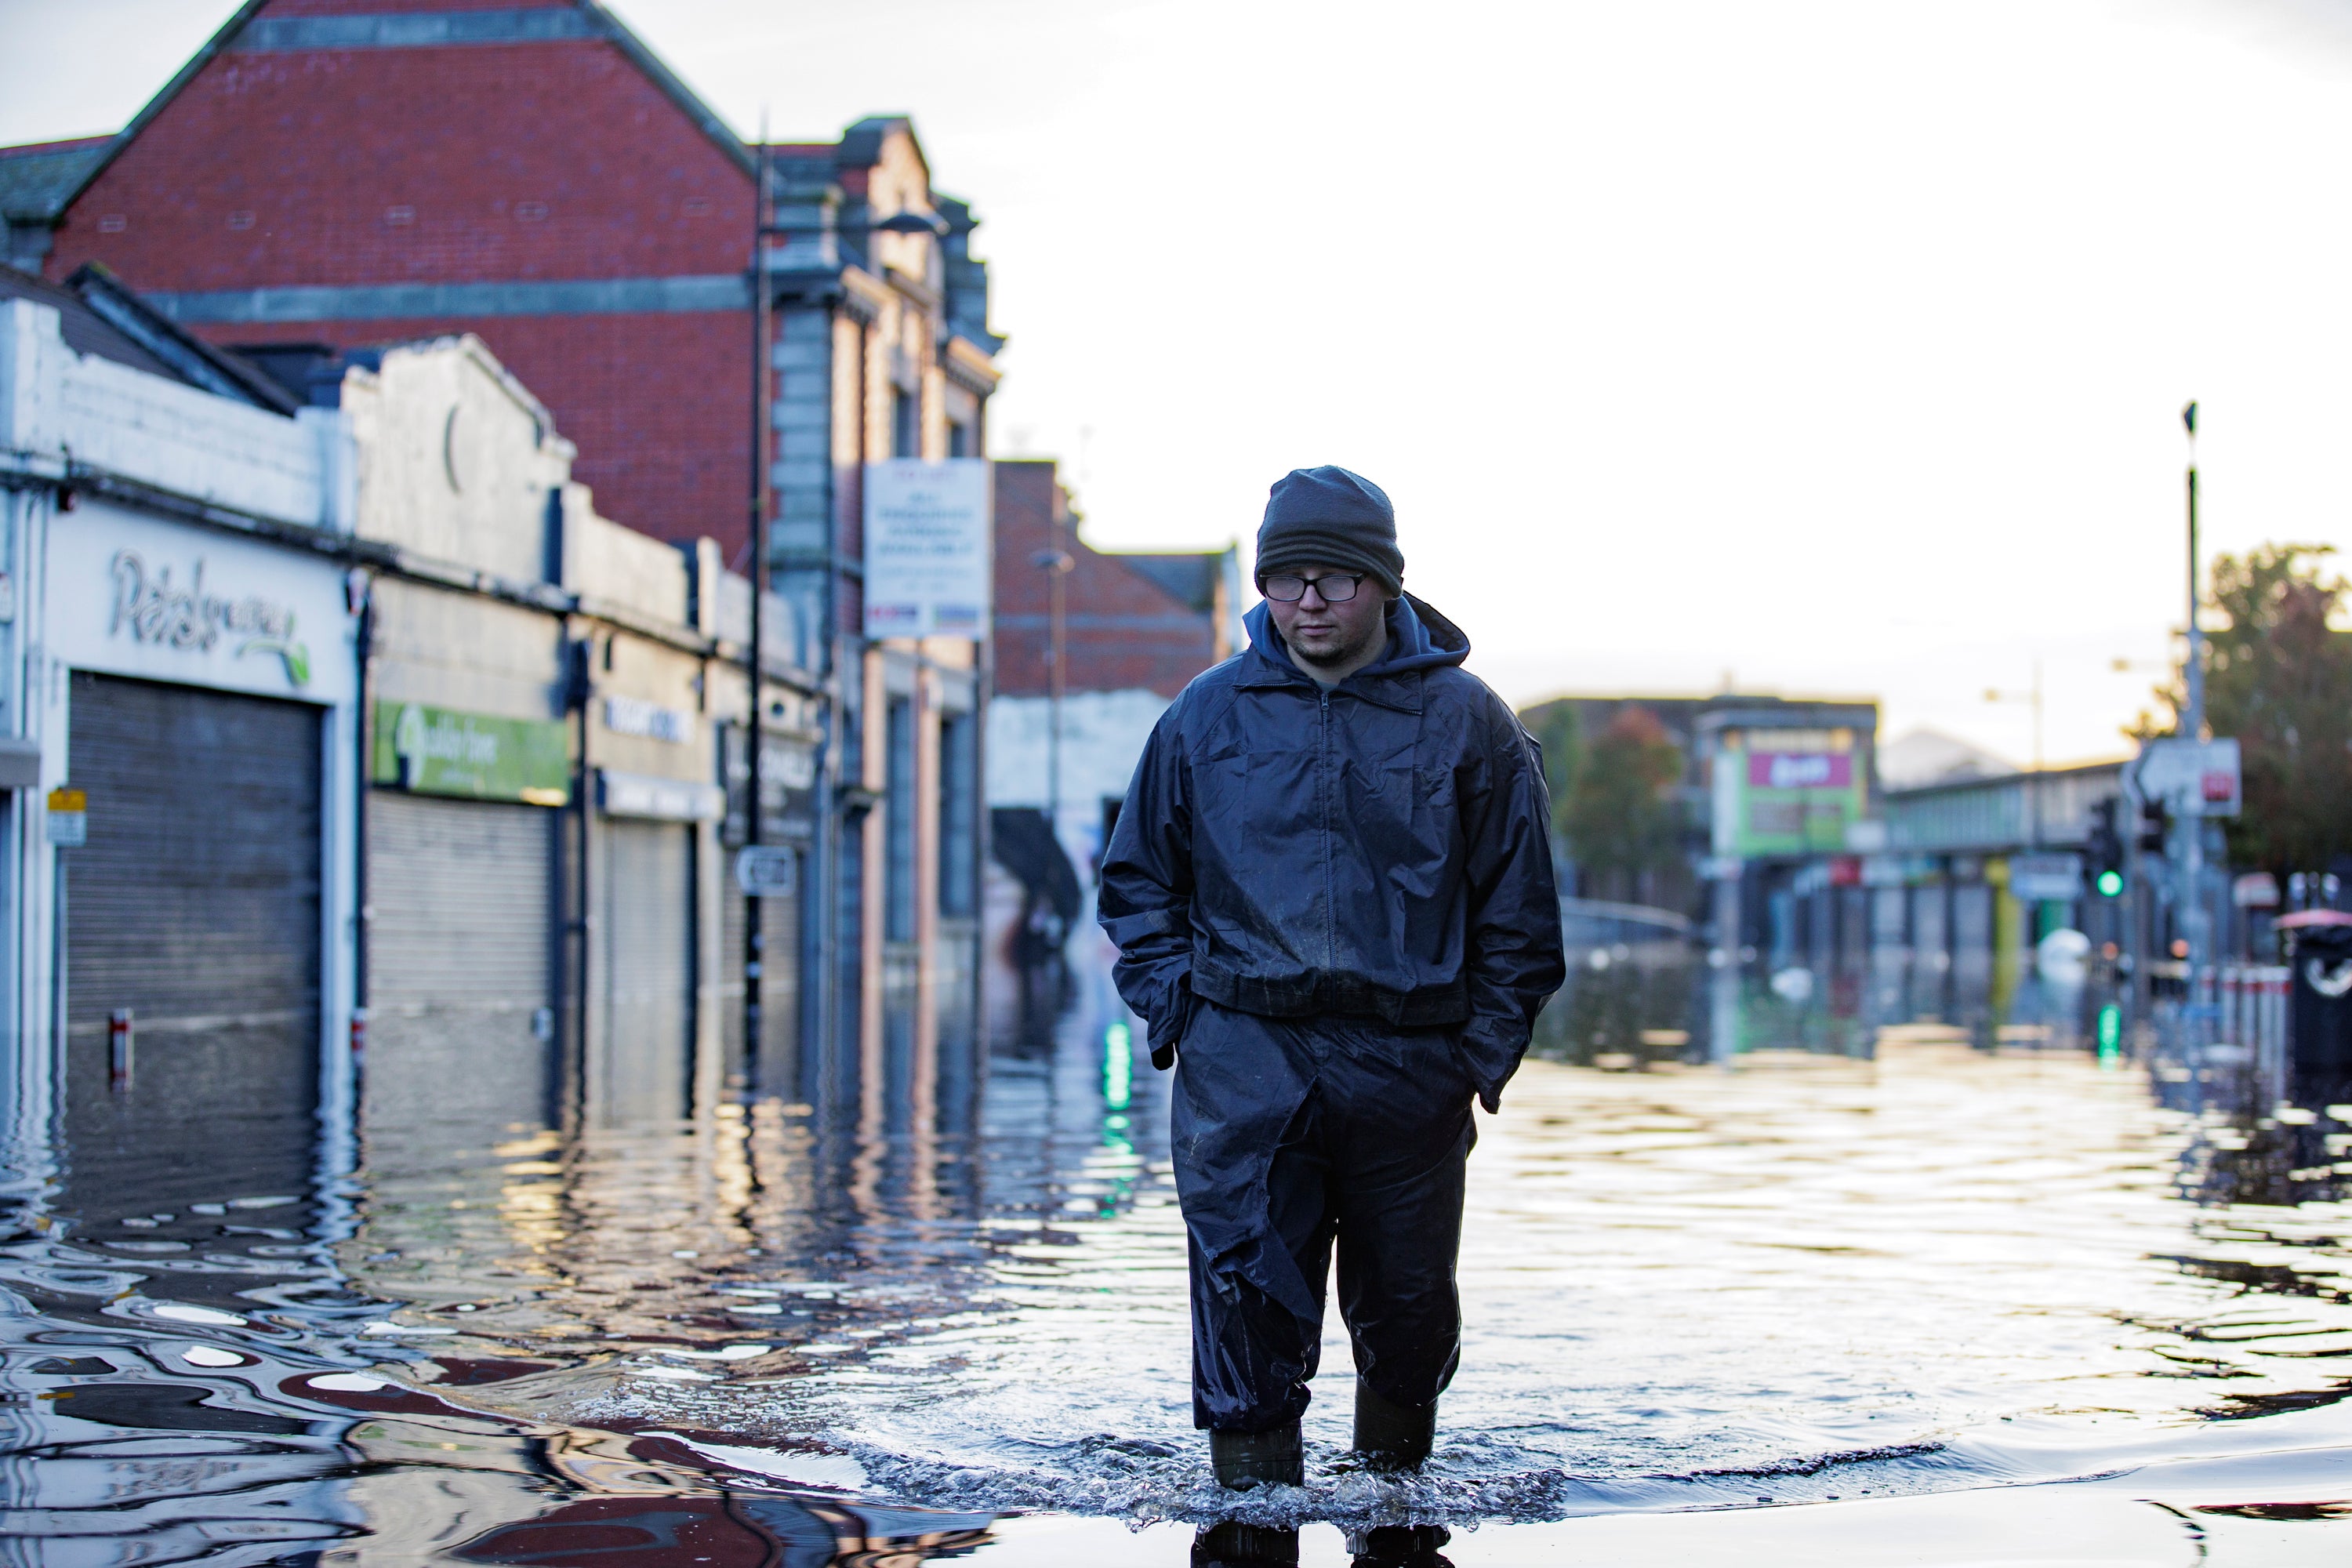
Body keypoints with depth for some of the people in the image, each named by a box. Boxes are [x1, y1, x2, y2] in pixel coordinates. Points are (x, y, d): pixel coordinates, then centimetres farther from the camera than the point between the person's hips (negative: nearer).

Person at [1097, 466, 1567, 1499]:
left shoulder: (1465, 722, 3)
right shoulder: (1206, 716, 7)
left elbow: (1518, 908, 7)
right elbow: (1138, 882, 15)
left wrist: (1484, 1048, -1)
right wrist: (1176, 1012, 3)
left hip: (1410, 1063, 0)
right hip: (1242, 1059, 0)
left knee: (1405, 1300, 12)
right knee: (1247, 1292, -6)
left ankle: (1394, 1492, 34)